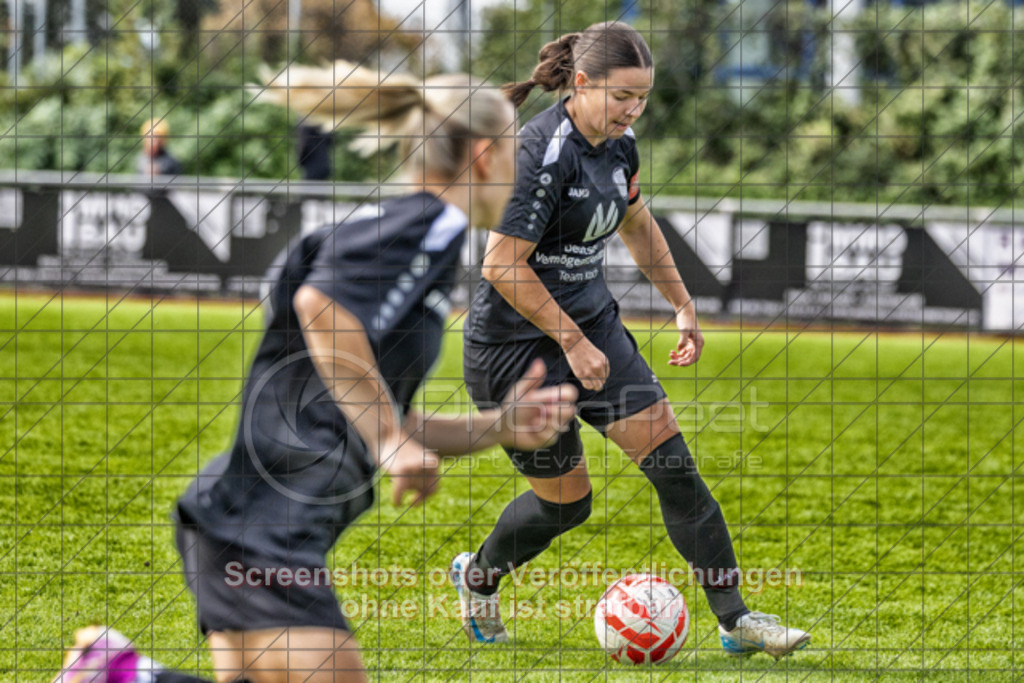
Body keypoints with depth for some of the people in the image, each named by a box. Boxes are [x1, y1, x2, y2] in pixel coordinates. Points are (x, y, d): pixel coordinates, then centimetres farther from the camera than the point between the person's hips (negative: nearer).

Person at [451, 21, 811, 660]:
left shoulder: (619, 143, 1)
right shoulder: (542, 152, -24)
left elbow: (636, 224, 21)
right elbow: (503, 267, -24)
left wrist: (683, 306, 19)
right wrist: (572, 342, -20)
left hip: (590, 321, 7)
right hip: (516, 341, -7)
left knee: (671, 458, -5)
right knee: (566, 500, 2)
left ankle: (735, 618, -4)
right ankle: (478, 576, 33)